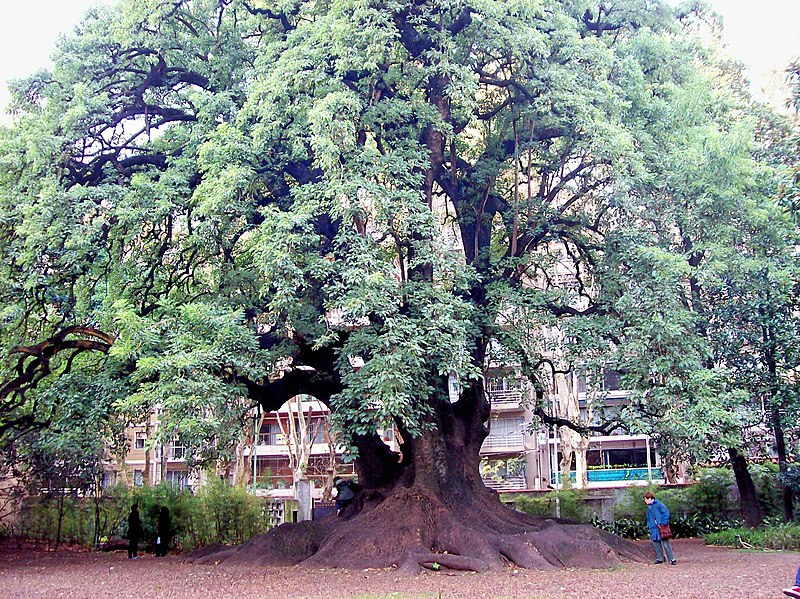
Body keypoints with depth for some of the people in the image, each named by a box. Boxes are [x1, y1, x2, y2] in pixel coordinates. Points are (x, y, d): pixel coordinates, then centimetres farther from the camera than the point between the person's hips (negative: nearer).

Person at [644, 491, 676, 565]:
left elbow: (666, 512, -13)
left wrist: (664, 522, -16)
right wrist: (649, 526, 10)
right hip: (654, 529, 7)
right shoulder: (649, 508, 15)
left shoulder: (658, 504, -8)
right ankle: (660, 558, 18)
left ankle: (672, 559, 0)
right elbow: (649, 518, 22)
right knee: (656, 543, 7)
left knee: (666, 543, -6)